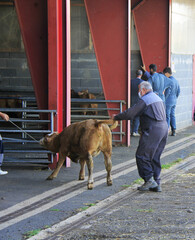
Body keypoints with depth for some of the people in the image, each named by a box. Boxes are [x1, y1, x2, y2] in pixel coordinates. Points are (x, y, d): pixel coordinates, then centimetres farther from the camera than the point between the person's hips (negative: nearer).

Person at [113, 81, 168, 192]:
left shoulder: (144, 100, -9)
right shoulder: (158, 98, 19)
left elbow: (130, 114, -12)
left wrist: (116, 117, 2)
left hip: (152, 131, -9)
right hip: (164, 128, 9)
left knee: (142, 156, -3)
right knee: (155, 158, 13)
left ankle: (149, 180, -7)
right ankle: (157, 184, 12)